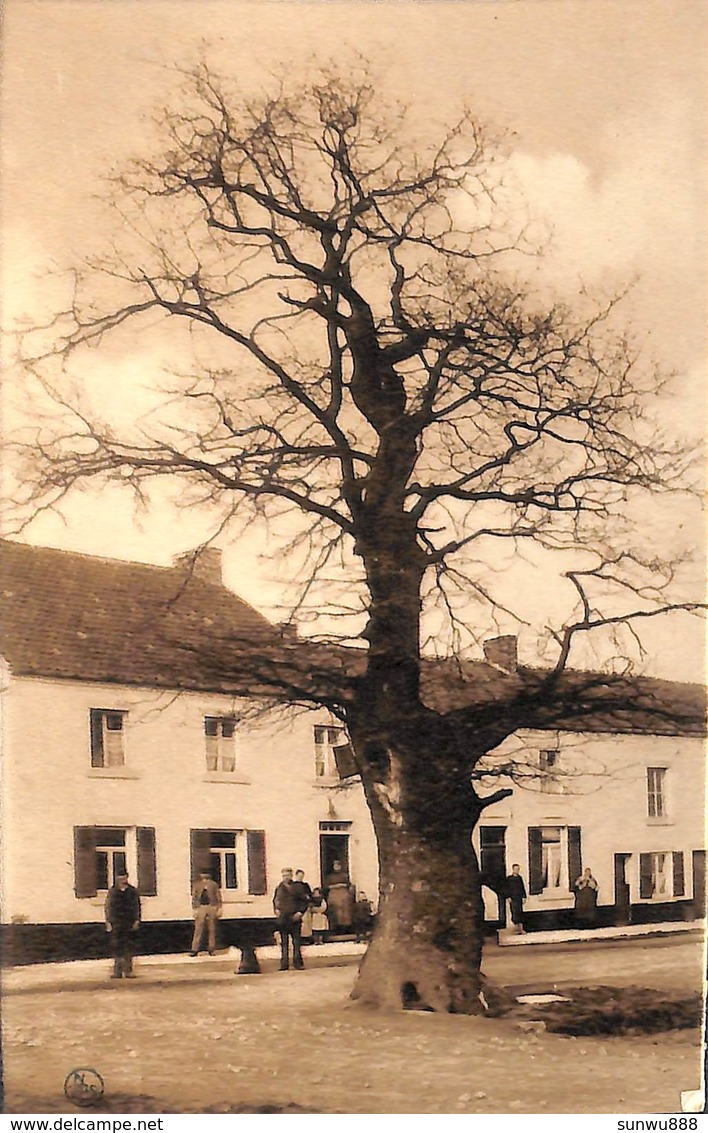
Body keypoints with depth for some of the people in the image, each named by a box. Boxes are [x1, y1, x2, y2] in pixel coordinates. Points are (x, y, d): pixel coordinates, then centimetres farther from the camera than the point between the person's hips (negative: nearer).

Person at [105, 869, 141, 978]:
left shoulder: (133, 891, 5)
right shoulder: (112, 891, 2)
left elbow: (137, 906, 8)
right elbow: (108, 907, 3)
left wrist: (137, 920, 1)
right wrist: (108, 922, -3)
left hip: (130, 924, 1)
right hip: (116, 923, -1)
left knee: (129, 948, 4)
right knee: (116, 948, -4)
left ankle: (128, 971, 11)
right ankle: (117, 971, 0)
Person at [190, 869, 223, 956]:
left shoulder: (213, 885, 6)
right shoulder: (196, 885, 5)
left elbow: (218, 897, 8)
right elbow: (194, 898, 6)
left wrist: (219, 909, 2)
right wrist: (195, 909, -1)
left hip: (212, 907, 1)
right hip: (200, 908, -1)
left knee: (212, 930, 5)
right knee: (198, 930, -5)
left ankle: (211, 949, 12)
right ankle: (195, 950, -2)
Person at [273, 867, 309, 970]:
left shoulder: (297, 888, 0)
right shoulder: (279, 889, 7)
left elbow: (305, 902, 3)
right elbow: (275, 901, 21)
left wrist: (300, 912, -7)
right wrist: (276, 910, 5)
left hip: (295, 919, -2)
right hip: (282, 919, 2)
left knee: (296, 942, 1)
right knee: (284, 943, 5)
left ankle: (298, 962, 7)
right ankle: (284, 964, 8)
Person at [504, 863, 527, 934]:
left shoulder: (520, 878, 11)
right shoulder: (509, 878, -1)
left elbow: (523, 888, 15)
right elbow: (506, 889, -2)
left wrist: (524, 896, 11)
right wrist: (508, 897, -10)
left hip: (519, 898, 4)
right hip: (513, 898, -4)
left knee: (520, 913, 3)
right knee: (515, 912, -8)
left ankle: (521, 928, 4)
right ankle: (516, 927, -3)